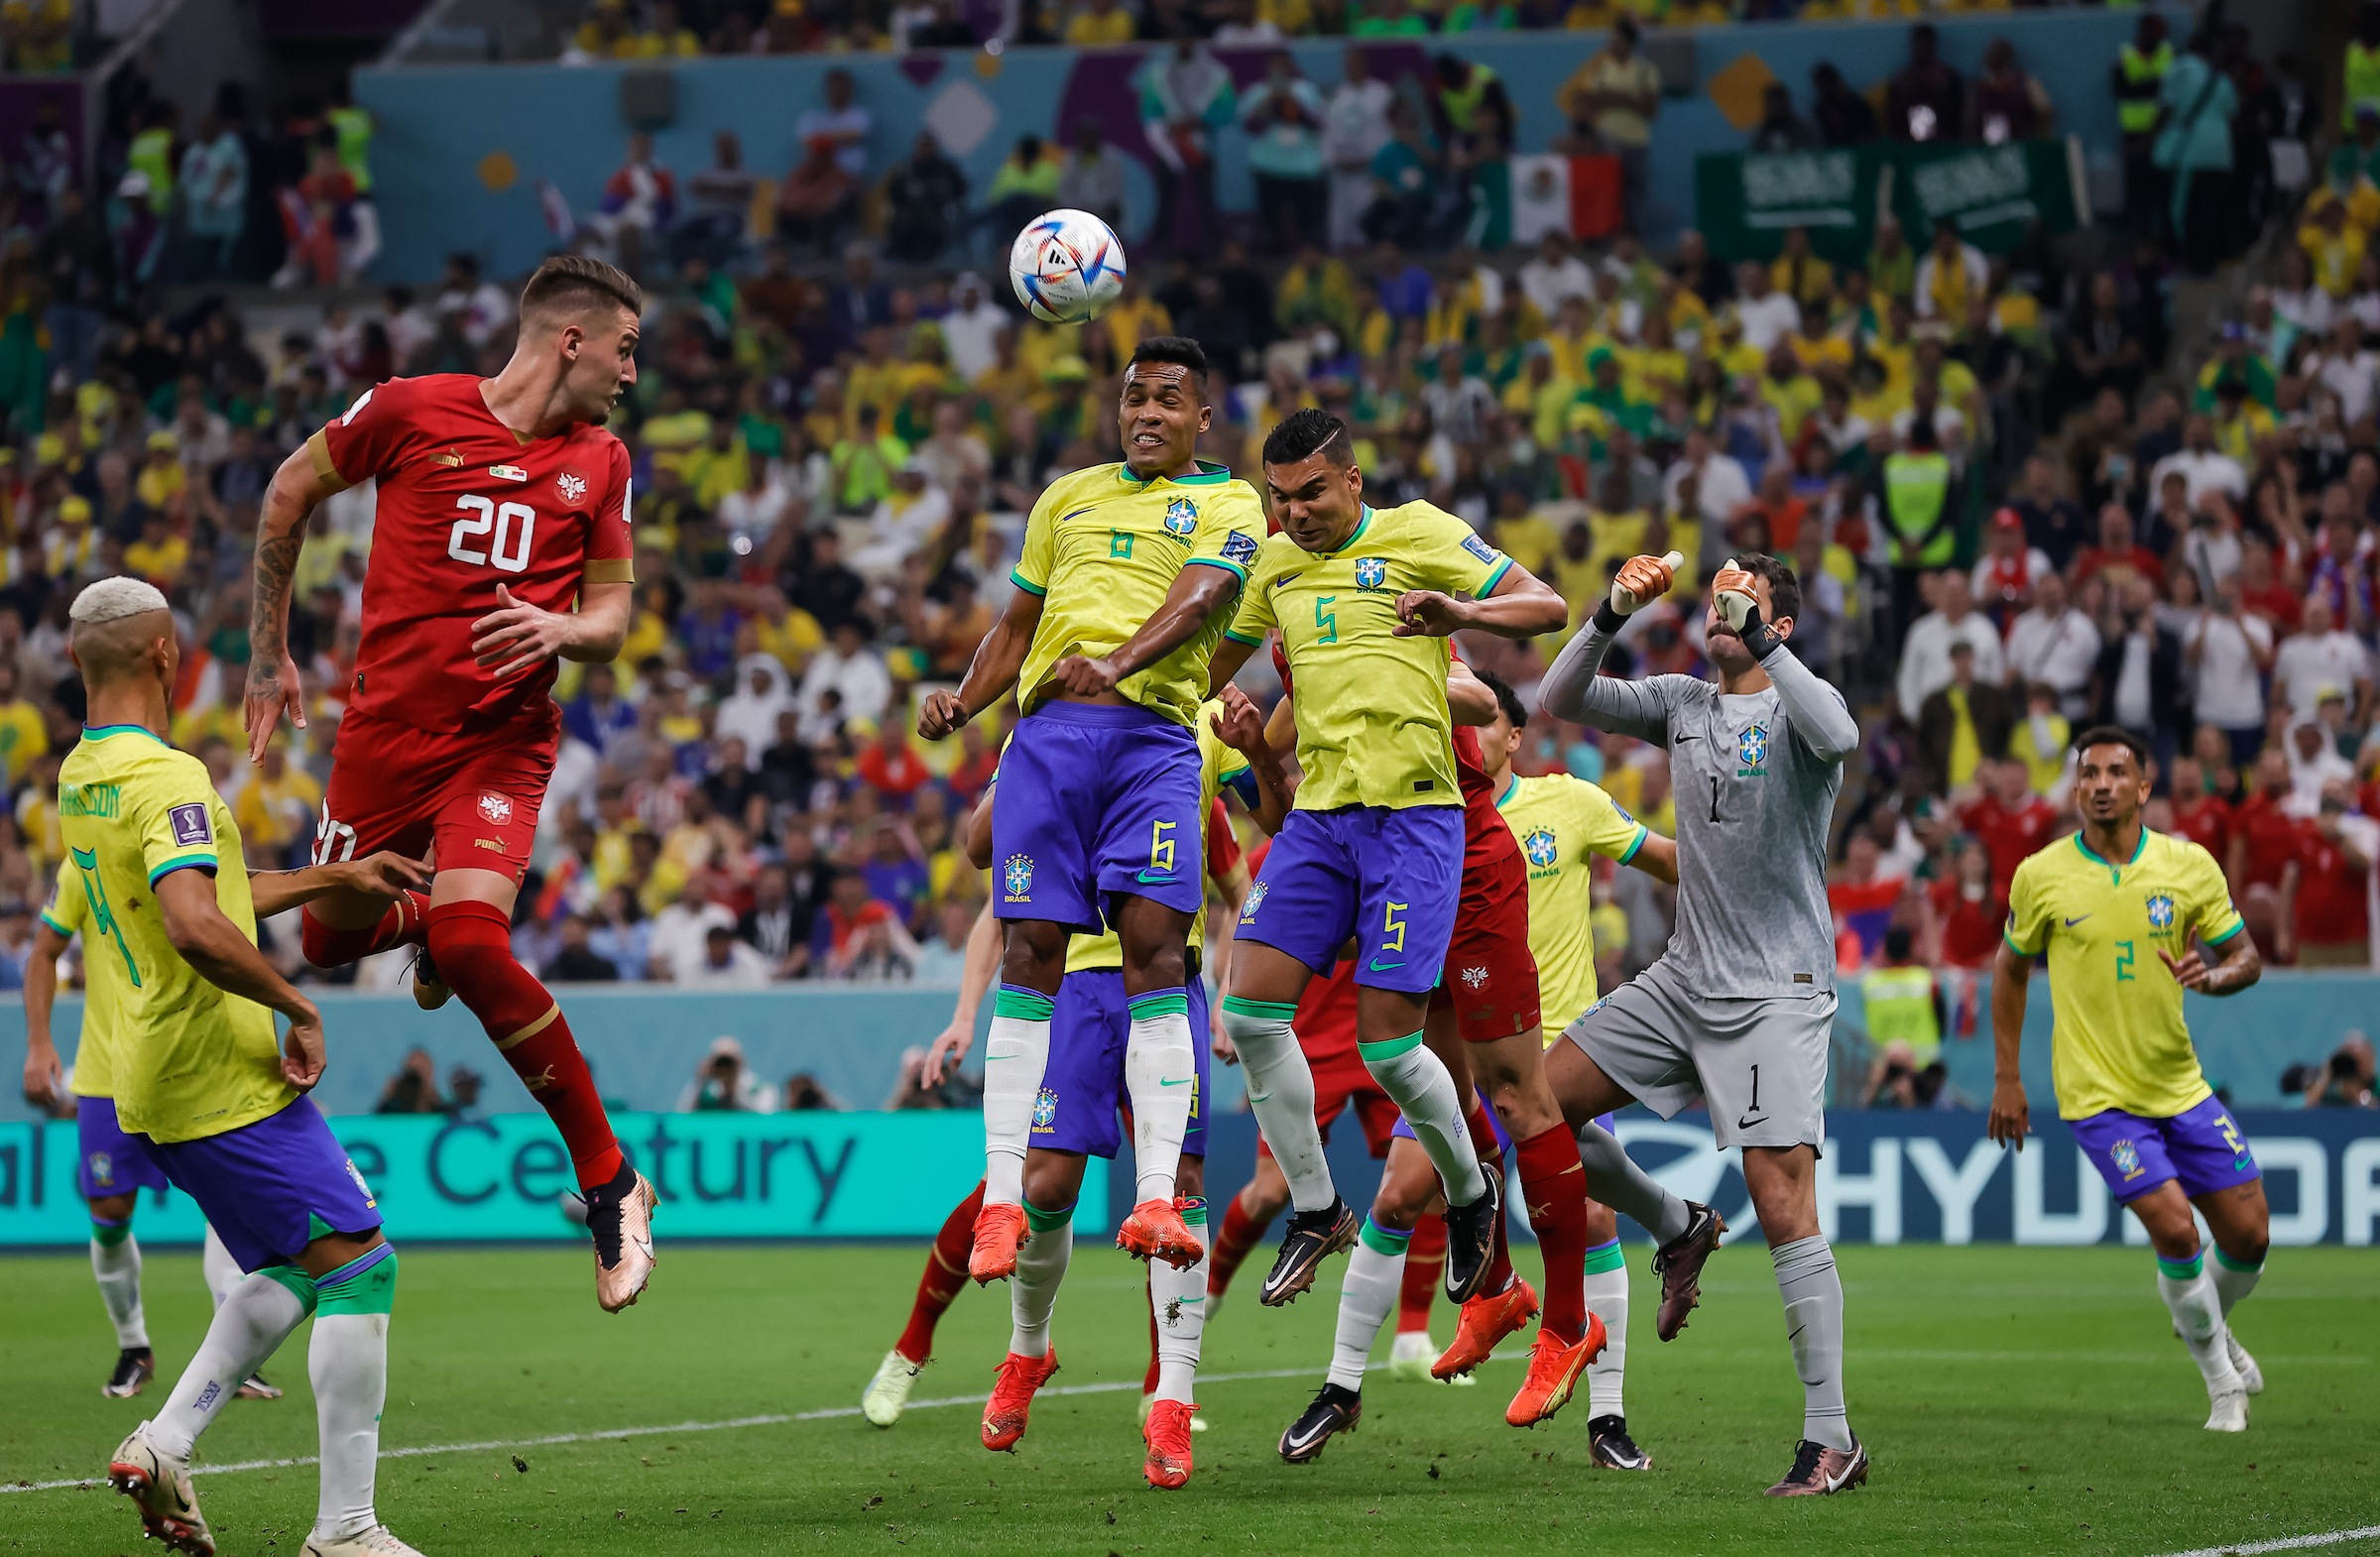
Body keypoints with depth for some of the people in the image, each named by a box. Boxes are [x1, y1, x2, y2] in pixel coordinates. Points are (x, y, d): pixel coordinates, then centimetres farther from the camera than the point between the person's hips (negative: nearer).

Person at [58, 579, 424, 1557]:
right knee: (358, 1264, -5)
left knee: (296, 1271, 19)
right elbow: (193, 928, -32)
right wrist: (299, 1009, -20)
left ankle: (165, 1444, 10)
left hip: (151, 1090, 10)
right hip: (227, 1082, -10)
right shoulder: (166, 777, -18)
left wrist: (335, 879, 28)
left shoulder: (79, 779, 13)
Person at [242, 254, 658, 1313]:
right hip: (388, 728, 1)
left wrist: (564, 629, -14)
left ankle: (608, 1182, -14)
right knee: (328, 939, 11)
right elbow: (290, 493, 9)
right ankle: (425, 923, 50)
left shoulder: (602, 464, 5)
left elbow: (612, 618, 11)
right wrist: (269, 651, 15)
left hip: (504, 739, -1)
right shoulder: (411, 412, -5)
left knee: (470, 943, -23)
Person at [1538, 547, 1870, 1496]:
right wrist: (1613, 614, -11)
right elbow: (1559, 702, 2)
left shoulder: (1796, 703, -7)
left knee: (1782, 1202, -13)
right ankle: (1676, 1230, 24)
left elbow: (1838, 735, -31)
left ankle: (1831, 1439, -11)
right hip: (1683, 980, 6)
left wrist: (1760, 640, -31)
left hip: (1778, 992, -6)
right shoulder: (1683, 704, 10)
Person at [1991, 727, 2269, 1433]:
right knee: (2176, 1230, -17)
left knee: (2249, 1234, 2)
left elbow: (2247, 956, 5)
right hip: (2097, 1094, -3)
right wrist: (2006, 1078, 7)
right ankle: (2223, 1383, 4)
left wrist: (2213, 975, -19)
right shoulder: (2040, 876, -6)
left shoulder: (2190, 866, -3)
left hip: (2181, 1084, 3)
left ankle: (2209, 1326, 37)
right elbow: (2011, 969, 9)